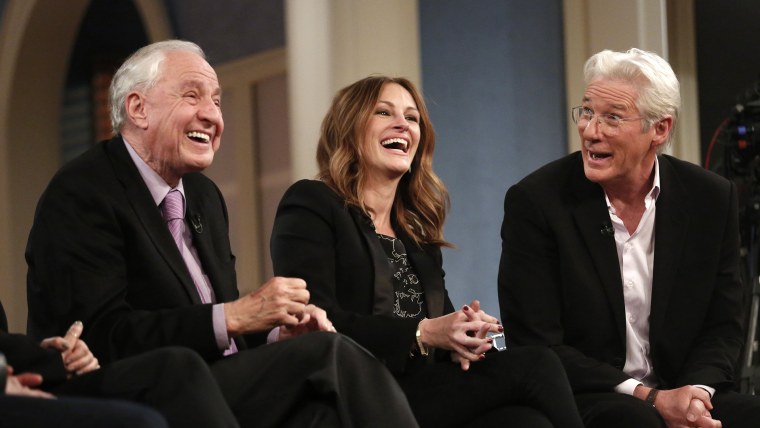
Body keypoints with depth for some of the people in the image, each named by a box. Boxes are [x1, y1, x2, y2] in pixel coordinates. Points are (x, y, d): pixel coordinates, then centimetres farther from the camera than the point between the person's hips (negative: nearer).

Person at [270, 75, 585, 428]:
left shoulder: (417, 227, 26)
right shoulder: (310, 206, 4)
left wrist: (463, 338, -8)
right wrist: (422, 334, -16)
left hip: (428, 392, 6)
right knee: (534, 368, -25)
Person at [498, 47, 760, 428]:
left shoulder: (712, 198, 4)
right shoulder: (535, 201, -6)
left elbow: (723, 326, 9)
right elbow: (536, 345, -8)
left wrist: (694, 392, -13)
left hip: (683, 393, 4)